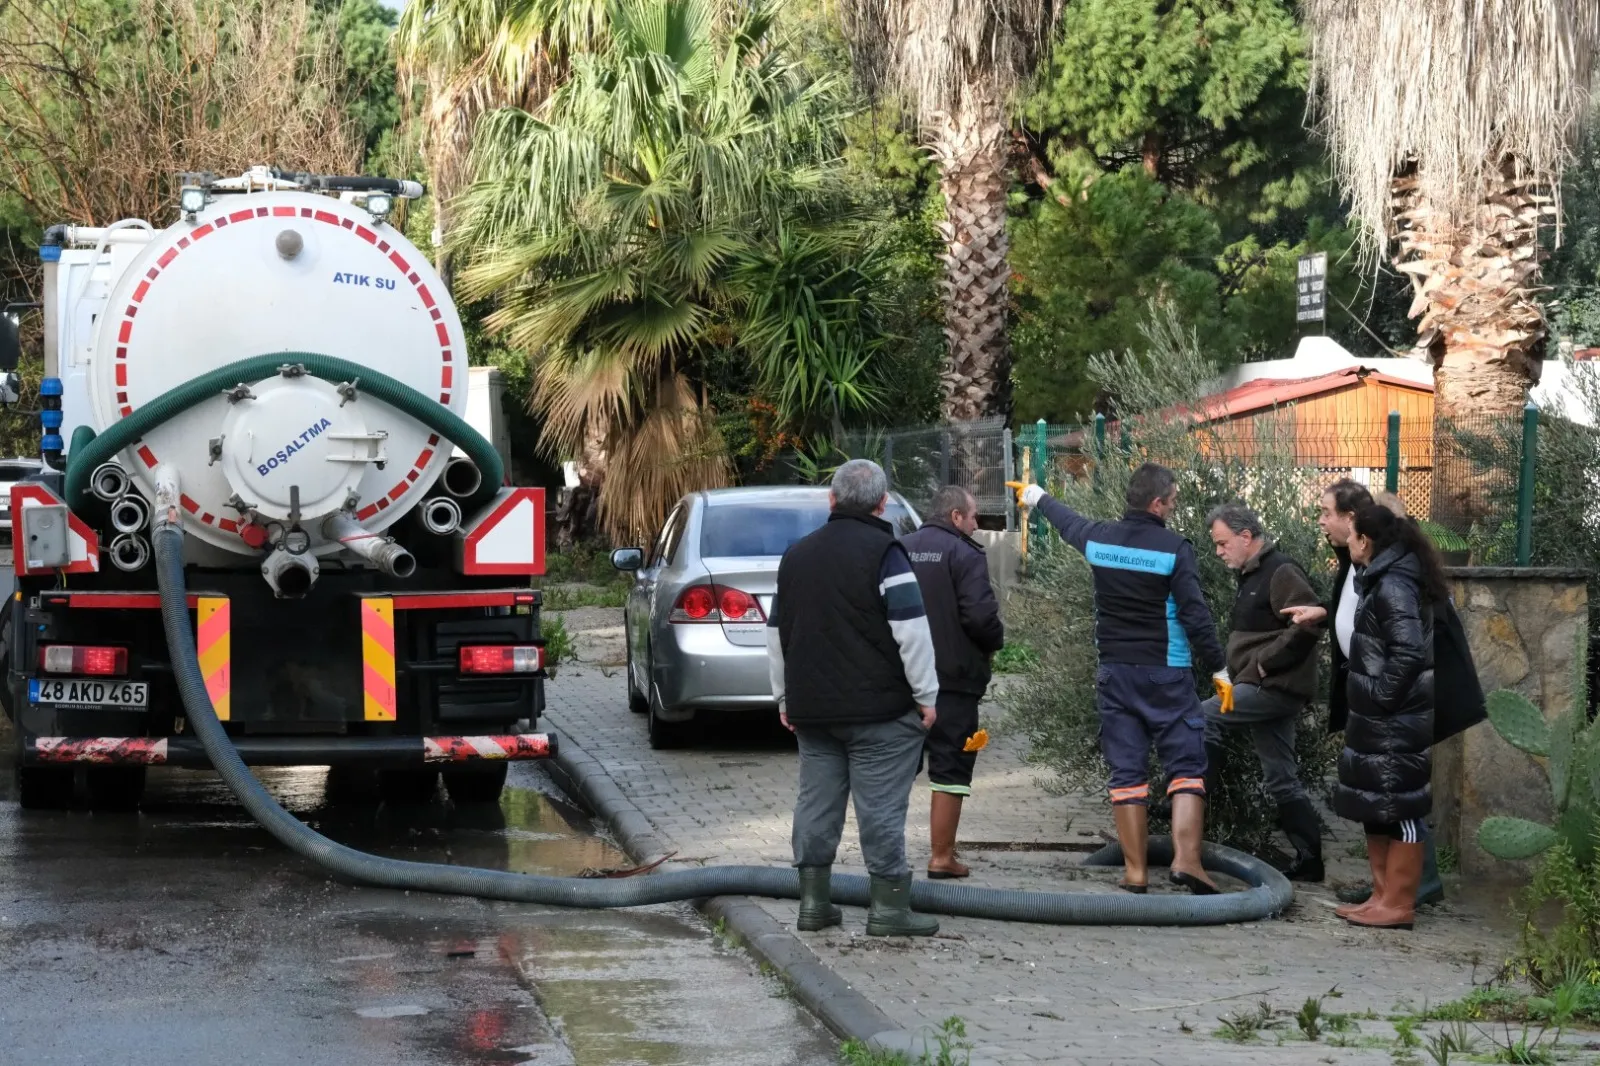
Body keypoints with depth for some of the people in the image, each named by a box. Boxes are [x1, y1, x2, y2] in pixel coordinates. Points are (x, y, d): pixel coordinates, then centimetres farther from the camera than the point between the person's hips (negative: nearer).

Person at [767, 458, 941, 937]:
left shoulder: (797, 555, 14)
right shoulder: (882, 552, -9)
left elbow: (777, 632, 20)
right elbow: (911, 629, -15)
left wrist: (784, 698, 26)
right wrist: (925, 694, -8)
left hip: (812, 708, 6)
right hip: (878, 708, -6)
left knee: (816, 802, 10)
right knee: (881, 807, -4)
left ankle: (813, 901, 12)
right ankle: (888, 906, -3)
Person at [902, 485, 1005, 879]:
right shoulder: (965, 555, -12)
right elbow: (980, 615, -20)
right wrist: (995, 641, -1)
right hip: (953, 679, -6)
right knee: (949, 770, 1)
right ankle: (941, 857, 2)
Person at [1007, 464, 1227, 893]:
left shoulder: (1099, 538, 3)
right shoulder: (1175, 549, -11)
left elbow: (1067, 521, 26)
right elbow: (1195, 615, -12)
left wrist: (1037, 497, 47)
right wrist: (1217, 668, -3)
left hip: (1115, 671, 4)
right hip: (1166, 675, -4)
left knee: (1127, 770, 7)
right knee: (1186, 765, 1)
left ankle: (1134, 870, 7)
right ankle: (1186, 858, -12)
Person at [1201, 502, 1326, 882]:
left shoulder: (1281, 572, -12)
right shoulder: (1252, 576, 19)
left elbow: (1308, 625, -22)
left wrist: (1264, 662, -18)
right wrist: (1242, 671, 15)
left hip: (1275, 688, -10)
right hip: (1267, 689, 10)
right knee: (1282, 780, 10)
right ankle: (1309, 860, 13)